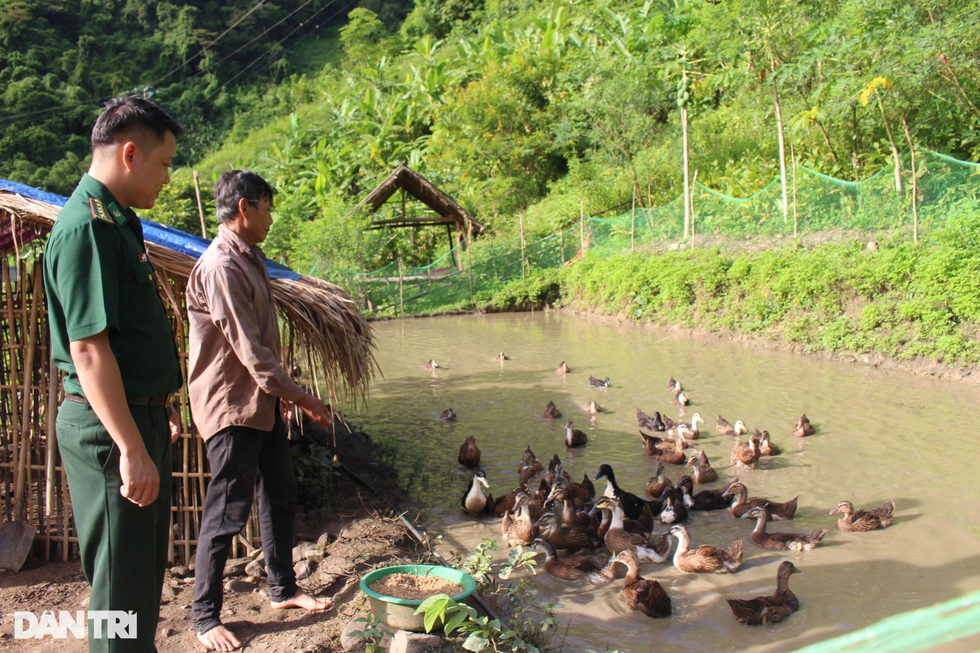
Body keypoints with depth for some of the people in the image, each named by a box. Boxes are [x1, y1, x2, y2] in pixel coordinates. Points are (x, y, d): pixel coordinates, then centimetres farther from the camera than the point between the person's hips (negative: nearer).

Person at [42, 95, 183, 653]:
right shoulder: (86, 228, -18)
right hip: (109, 428, -10)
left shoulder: (117, 223, 13)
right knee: (122, 580, 2)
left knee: (145, 568, 21)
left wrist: (161, 411, 23)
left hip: (139, 419, 10)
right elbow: (89, 349, -24)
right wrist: (131, 449, -24)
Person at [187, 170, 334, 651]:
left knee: (279, 498, 17)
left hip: (261, 401, 10)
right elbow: (249, 349, -23)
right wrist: (302, 398, -17)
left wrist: (282, 392, 17)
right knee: (227, 512, 0)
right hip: (231, 407, -10)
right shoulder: (220, 267, -20)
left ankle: (283, 589, 32)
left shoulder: (250, 259, 12)